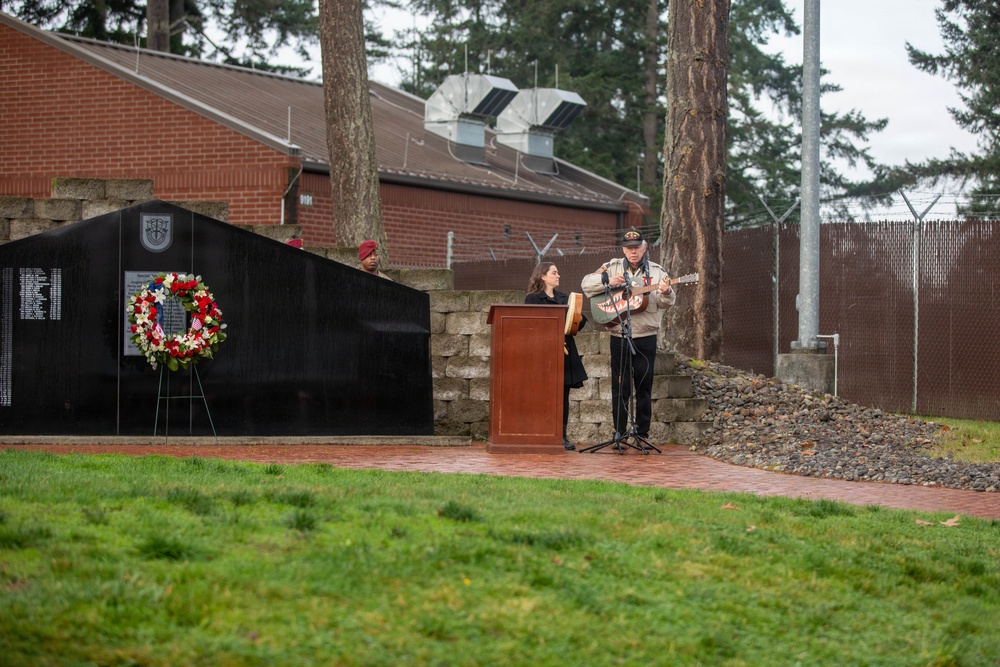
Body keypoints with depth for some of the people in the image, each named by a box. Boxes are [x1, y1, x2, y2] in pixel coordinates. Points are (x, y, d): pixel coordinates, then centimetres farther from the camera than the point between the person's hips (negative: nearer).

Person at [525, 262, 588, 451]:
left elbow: (578, 325, 17)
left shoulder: (564, 298, 18)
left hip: (566, 352, 6)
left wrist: (579, 319, -6)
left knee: (563, 395, 4)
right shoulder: (533, 299, 0)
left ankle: (562, 436, 6)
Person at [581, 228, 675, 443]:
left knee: (644, 386, 3)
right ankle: (619, 431, 10)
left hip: (646, 338, 0)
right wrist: (608, 282, -16)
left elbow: (666, 303, -2)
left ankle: (643, 432, 11)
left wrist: (666, 293, -25)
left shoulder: (656, 271, 4)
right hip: (619, 335, 0)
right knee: (620, 386, 4)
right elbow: (586, 284, 0)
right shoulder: (612, 268, 5)